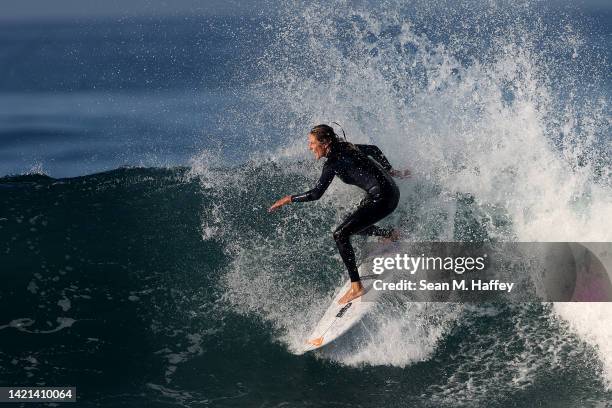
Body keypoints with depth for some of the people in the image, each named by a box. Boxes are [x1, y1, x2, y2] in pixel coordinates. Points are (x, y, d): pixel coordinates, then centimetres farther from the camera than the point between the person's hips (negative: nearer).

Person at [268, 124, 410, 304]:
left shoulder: (333, 161, -15)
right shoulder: (344, 148, 10)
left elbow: (316, 194, -18)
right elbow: (374, 150, 22)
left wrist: (289, 199, -8)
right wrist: (391, 171, 32)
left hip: (381, 198, -10)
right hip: (390, 190, 10)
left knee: (340, 234, -14)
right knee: (354, 225, 27)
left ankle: (356, 287, -16)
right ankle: (390, 234, 45)